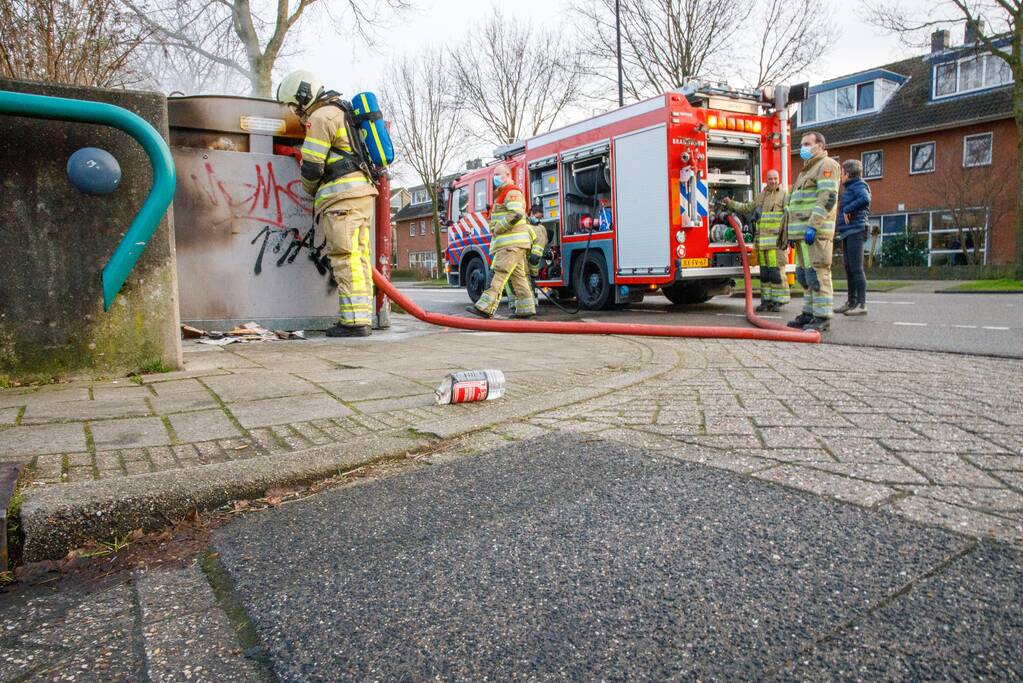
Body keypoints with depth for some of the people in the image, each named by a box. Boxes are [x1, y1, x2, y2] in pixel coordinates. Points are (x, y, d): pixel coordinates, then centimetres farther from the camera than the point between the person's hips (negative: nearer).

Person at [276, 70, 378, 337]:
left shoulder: (321, 117, -5)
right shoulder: (342, 112, 26)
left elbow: (311, 167, -8)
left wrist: (310, 190, 12)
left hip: (341, 194, -10)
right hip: (363, 191, 10)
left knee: (346, 259, -12)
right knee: (359, 258, 6)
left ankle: (354, 320, -14)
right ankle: (363, 319, 7)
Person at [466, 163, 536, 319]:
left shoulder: (512, 192, -7)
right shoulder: (502, 193, 26)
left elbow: (516, 214, -22)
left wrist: (498, 229, -16)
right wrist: (494, 233, 19)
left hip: (512, 242, -11)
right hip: (510, 242, 11)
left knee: (500, 273, -17)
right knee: (517, 275, 8)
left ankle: (486, 307, -24)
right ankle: (526, 308, 9)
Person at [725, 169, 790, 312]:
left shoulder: (784, 195, 0)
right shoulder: (761, 196, 19)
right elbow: (747, 208, 33)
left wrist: (787, 238, -16)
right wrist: (731, 203, 29)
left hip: (776, 241, -6)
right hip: (762, 241, 6)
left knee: (776, 272, -7)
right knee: (764, 272, 7)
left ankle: (778, 301, -2)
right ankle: (766, 300, 12)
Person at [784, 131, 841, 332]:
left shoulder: (826, 165, -2)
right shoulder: (806, 171, 28)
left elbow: (827, 198, -15)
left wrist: (813, 225, -23)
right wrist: (792, 233, 23)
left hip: (816, 233, -10)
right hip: (802, 233, 10)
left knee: (817, 273, -12)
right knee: (804, 274, 10)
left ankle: (822, 317, -11)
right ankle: (809, 313, 16)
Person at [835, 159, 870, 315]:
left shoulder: (859, 185, -8)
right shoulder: (849, 187, 21)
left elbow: (865, 199, -27)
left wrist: (847, 209, -20)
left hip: (855, 231, -10)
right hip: (847, 232, 10)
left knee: (856, 268, -10)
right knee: (848, 268, 13)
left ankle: (862, 304, -8)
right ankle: (851, 302, 20)